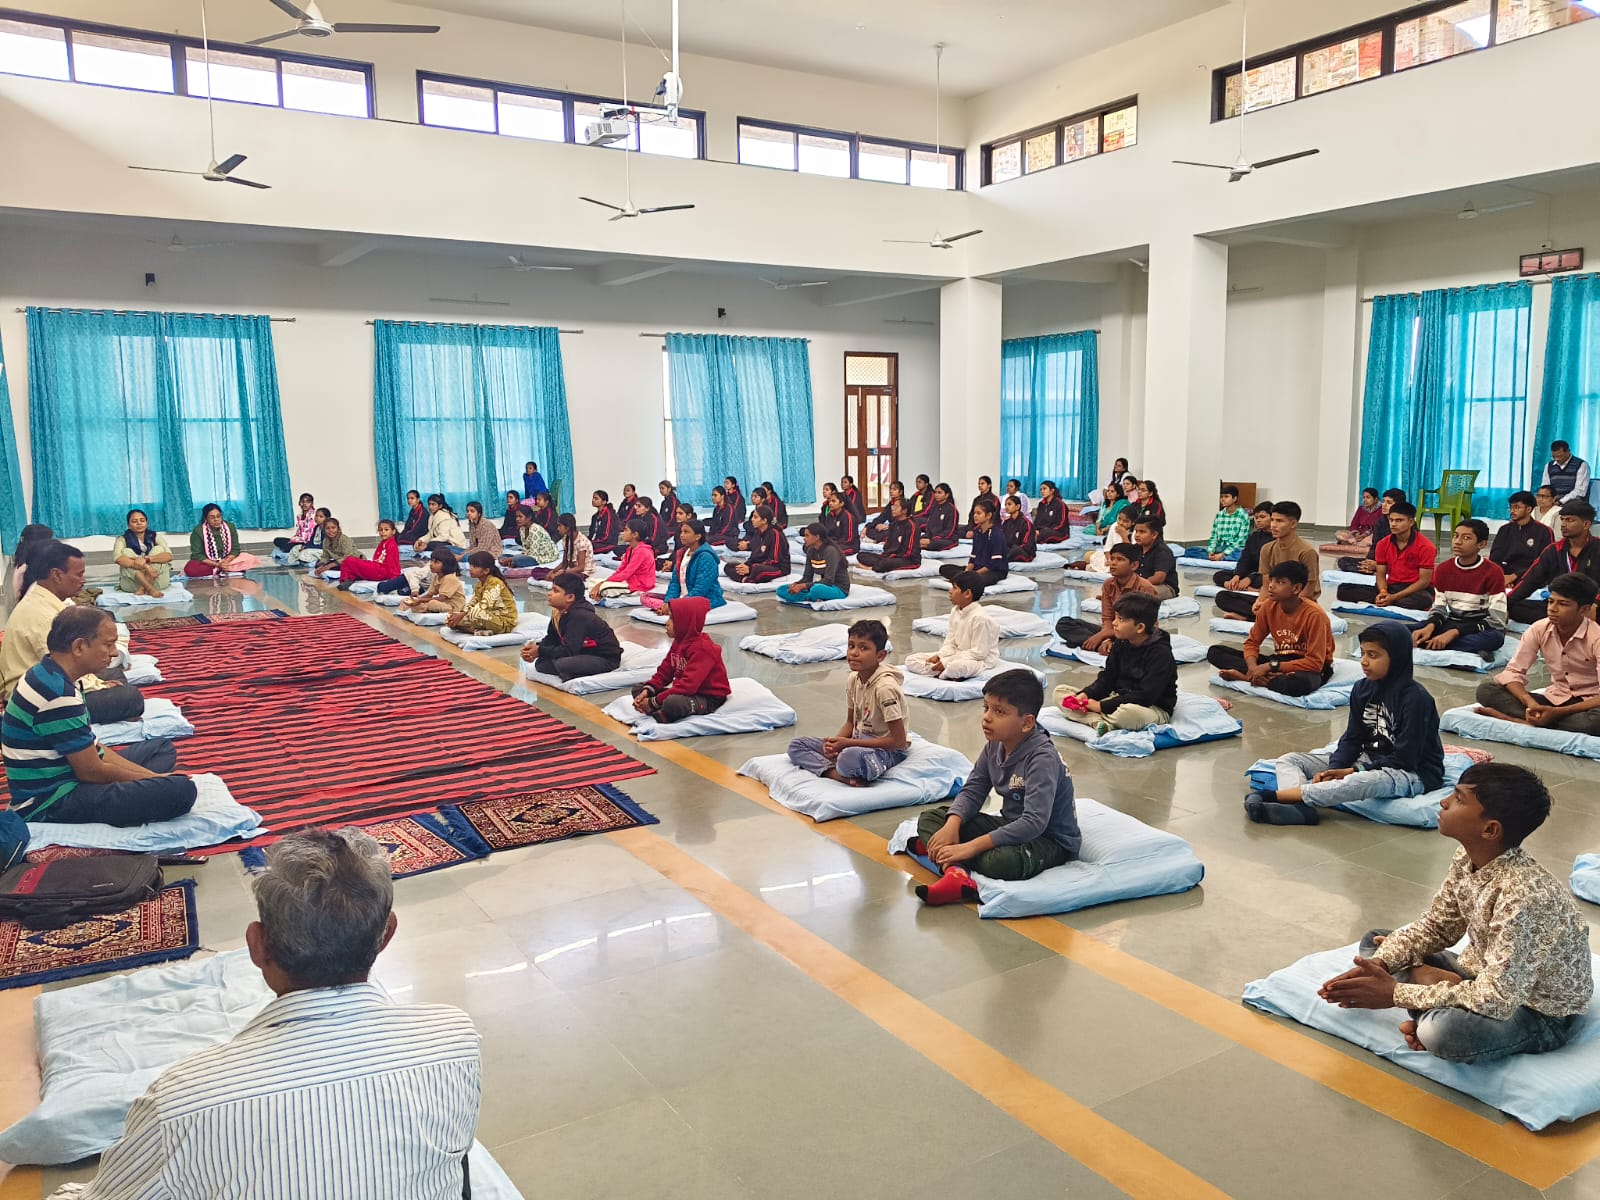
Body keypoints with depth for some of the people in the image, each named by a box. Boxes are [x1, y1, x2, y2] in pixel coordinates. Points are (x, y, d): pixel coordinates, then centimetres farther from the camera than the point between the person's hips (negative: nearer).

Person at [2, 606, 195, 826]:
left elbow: (93, 750, 11)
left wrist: (151, 776, 5)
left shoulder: (47, 676, 7)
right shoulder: (58, 695, -25)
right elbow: (92, 772, -18)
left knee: (161, 747, 20)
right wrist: (152, 779, -3)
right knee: (181, 790, -26)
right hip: (52, 805, -10)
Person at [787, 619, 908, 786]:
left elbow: (898, 740, -21)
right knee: (796, 746, -2)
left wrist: (849, 743, -19)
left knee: (851, 757, -43)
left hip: (889, 751, -9)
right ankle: (839, 775, -23)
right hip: (858, 743, 9)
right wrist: (835, 742, -10)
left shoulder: (885, 687, -22)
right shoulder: (854, 680, 1)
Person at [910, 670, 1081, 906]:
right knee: (930, 817, -2)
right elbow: (972, 792, 1)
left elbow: (1035, 822, -34)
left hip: (1050, 839, -8)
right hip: (1011, 824, 8)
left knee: (998, 861, -40)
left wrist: (972, 846, -37)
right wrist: (952, 826, -21)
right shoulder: (995, 745, -3)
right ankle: (956, 871, -29)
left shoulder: (1042, 758, -26)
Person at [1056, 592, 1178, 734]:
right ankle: (1099, 722, -31)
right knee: (1060, 692, -7)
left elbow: (1146, 696, -23)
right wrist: (1086, 694, -14)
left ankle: (1094, 718, -15)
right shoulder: (1121, 644, 6)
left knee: (1129, 712, -46)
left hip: (1153, 708, -7)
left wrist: (1102, 706, -23)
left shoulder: (1160, 652, -17)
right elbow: (1106, 679, 8)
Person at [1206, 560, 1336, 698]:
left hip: (1312, 667, -6)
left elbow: (1314, 662, -25)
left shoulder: (1314, 614, -22)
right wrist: (1253, 668, -20)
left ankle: (1254, 678, -22)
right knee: (1215, 652, -10)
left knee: (1300, 683, -46)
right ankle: (1269, 677, -28)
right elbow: (1252, 642, 2)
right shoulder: (1268, 606, -6)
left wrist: (1269, 666, -28)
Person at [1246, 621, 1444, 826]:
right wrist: (1333, 770, -14)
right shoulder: (1362, 689, 3)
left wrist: (1353, 771, -20)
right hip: (1369, 759, 8)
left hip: (1412, 773, -8)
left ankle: (1277, 795, -45)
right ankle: (1300, 807, -39)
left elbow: (1404, 759, -18)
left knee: (1364, 781, -43)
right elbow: (1352, 738, 5)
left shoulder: (1415, 698, -17)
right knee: (1288, 761, -5)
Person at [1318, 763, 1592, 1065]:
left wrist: (1395, 993, -27)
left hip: (1542, 1013, -8)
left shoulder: (1524, 895, -34)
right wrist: (1377, 965, -13)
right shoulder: (1467, 857, -9)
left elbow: (1497, 999, -33)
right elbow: (1435, 927, 4)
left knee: (1442, 1032, -38)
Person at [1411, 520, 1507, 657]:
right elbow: (1439, 607, 7)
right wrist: (1430, 626, -18)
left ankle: (1429, 644, -34)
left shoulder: (1493, 572, -12)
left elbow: (1496, 620, -17)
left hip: (1480, 629, -3)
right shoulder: (1443, 569, 3)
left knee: (1495, 637, -40)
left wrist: (1454, 632, -27)